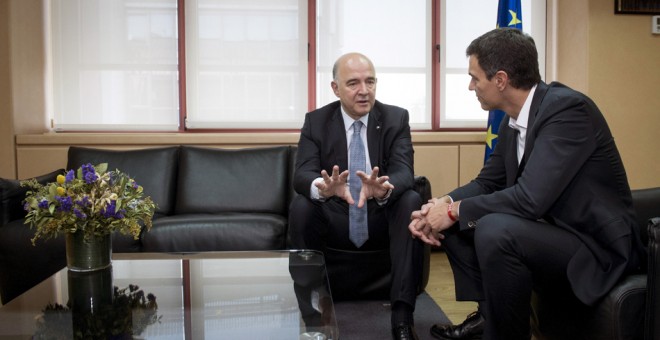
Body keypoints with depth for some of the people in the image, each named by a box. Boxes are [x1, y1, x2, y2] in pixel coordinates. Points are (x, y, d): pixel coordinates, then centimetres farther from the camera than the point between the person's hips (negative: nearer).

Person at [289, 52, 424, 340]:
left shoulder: (396, 118, -2)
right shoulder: (315, 121, -2)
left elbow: (404, 172, -17)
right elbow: (302, 175, -16)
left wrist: (384, 188, -43)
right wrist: (322, 187, -42)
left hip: (382, 219, 1)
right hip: (334, 220, 0)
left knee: (412, 201, -29)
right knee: (301, 206, -29)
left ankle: (402, 314, -29)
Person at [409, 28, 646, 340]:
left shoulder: (568, 109, -23)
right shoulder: (513, 118, 3)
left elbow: (530, 197, -31)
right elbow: (487, 182, 11)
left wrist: (455, 210, -19)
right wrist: (442, 206, -8)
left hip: (595, 246, -9)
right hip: (548, 230, 9)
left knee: (495, 229, -32)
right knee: (456, 221, 6)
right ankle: (487, 315, 11)